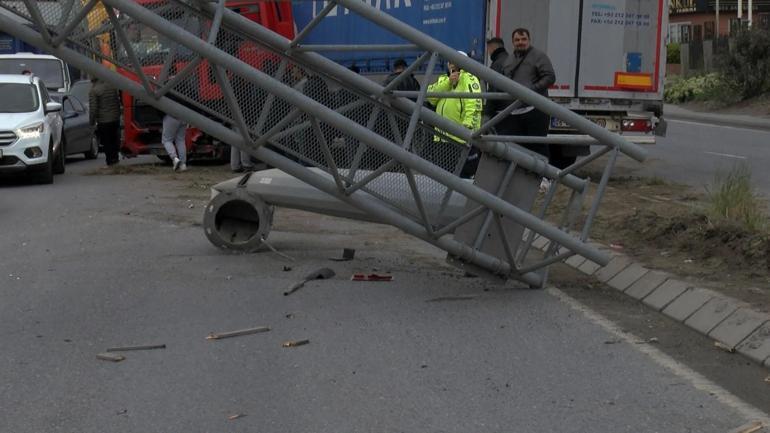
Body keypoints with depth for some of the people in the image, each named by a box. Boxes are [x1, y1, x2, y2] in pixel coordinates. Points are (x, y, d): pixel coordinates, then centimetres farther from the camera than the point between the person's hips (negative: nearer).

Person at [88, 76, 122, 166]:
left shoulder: (93, 91, -14)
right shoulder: (112, 86, 5)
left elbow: (93, 108, -15)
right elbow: (118, 101, 12)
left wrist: (92, 122, -6)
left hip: (103, 121, -5)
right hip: (115, 118, 5)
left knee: (107, 143, 2)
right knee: (114, 140, 17)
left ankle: (110, 162, 3)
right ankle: (115, 158, 23)